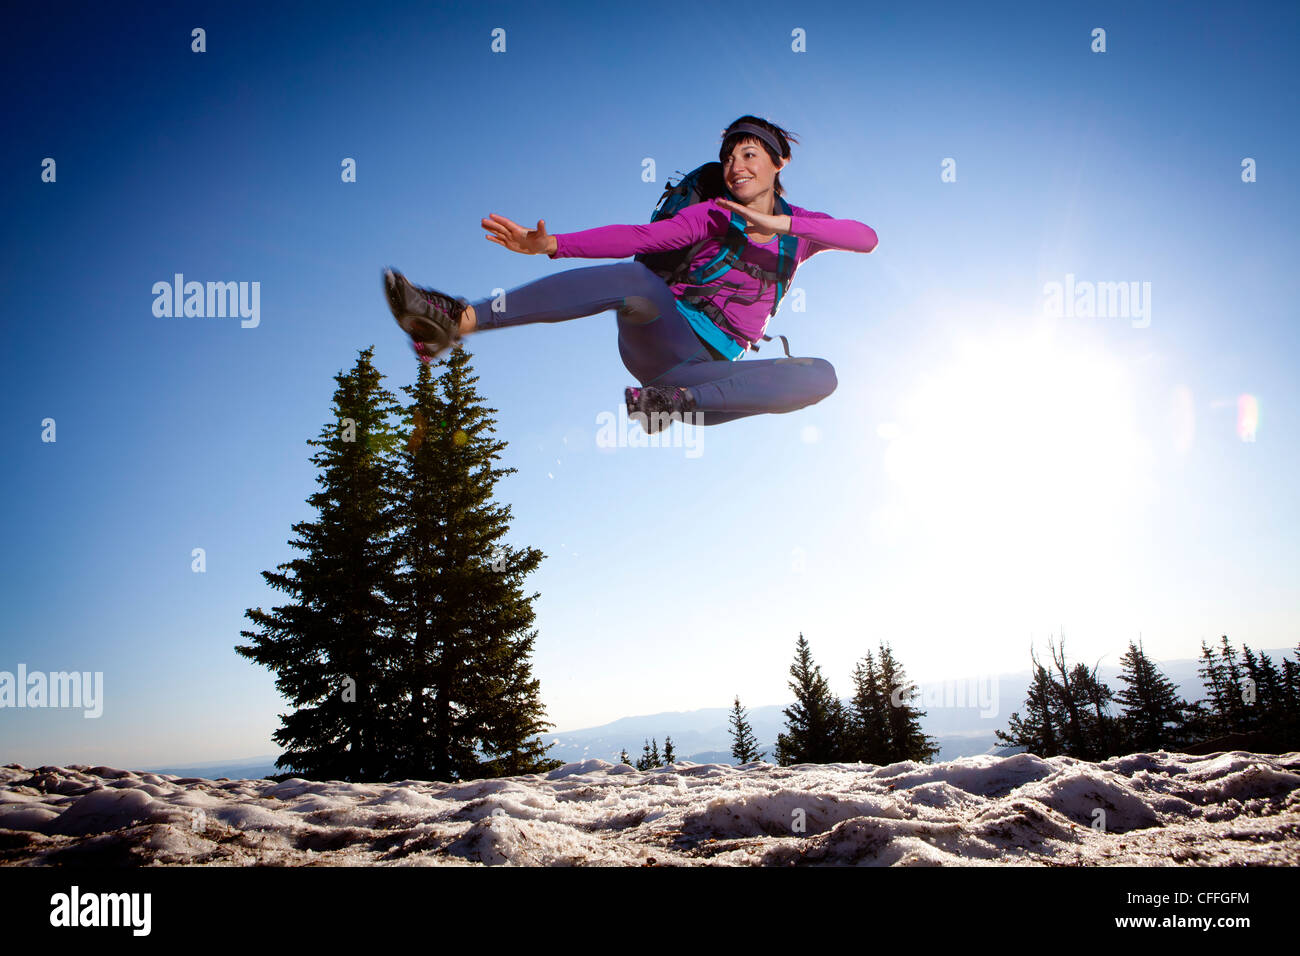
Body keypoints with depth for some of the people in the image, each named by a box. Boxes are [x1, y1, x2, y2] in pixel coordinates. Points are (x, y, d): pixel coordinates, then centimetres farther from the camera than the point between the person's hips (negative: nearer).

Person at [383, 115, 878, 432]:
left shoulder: (801, 227, 14)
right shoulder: (715, 215, 10)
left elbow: (867, 238, -5)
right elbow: (639, 238, -5)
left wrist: (782, 225, -16)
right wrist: (552, 244, -19)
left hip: (714, 364, 1)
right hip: (664, 336, -1)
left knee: (822, 376, -25)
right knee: (632, 278, -35)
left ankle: (674, 398, -39)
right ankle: (456, 321, -49)